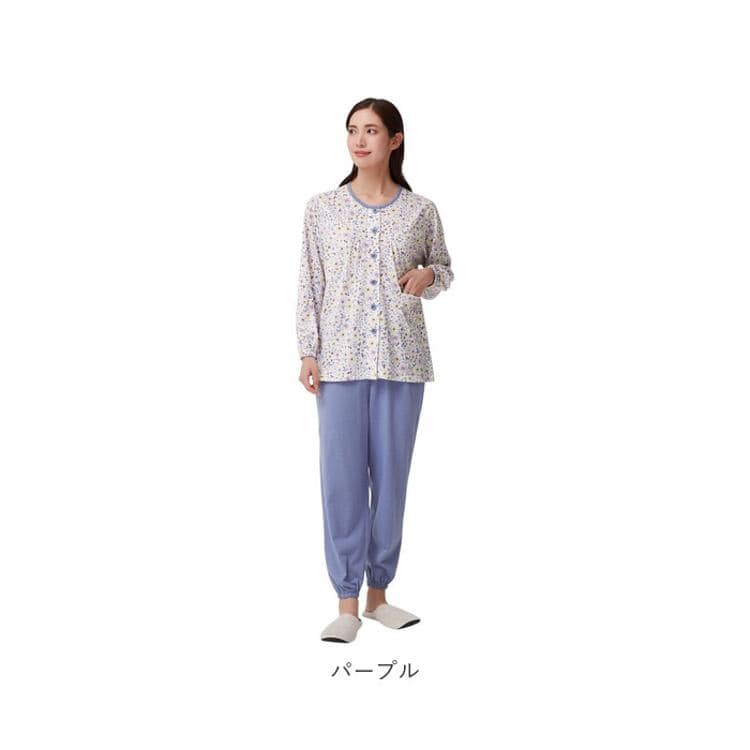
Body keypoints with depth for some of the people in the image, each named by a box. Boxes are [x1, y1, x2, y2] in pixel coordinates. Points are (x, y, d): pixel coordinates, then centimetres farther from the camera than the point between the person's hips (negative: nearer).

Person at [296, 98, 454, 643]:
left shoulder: (421, 210, 4)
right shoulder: (322, 208, 3)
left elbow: (444, 266, 17)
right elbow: (310, 284, 4)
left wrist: (428, 276, -6)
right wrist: (308, 352, -3)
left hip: (402, 358, 1)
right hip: (341, 358, -1)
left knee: (392, 475, 7)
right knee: (343, 476, -1)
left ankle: (379, 593, 21)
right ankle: (347, 603, 9)